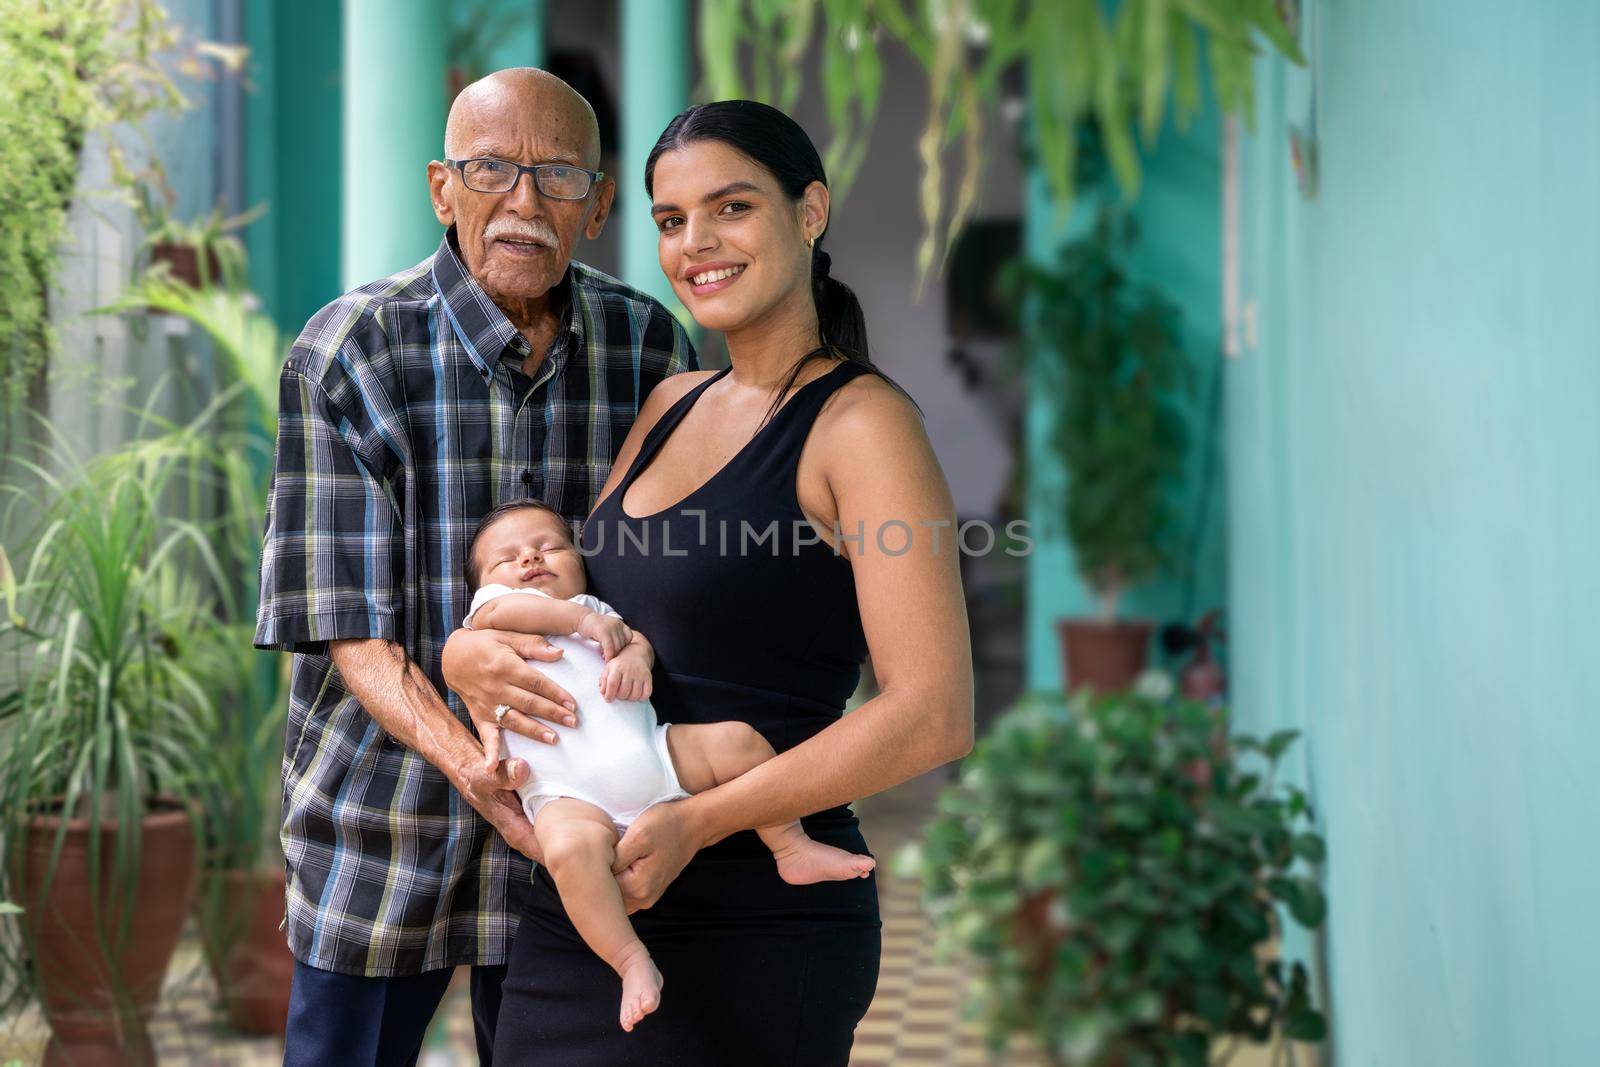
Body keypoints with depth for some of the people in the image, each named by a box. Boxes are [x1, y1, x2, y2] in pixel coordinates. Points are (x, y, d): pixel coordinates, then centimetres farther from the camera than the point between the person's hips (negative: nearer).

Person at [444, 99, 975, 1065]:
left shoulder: (859, 422, -11)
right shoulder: (670, 407, 12)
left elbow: (935, 717, -19)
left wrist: (699, 824, -23)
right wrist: (468, 654, -8)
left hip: (754, 926, -7)